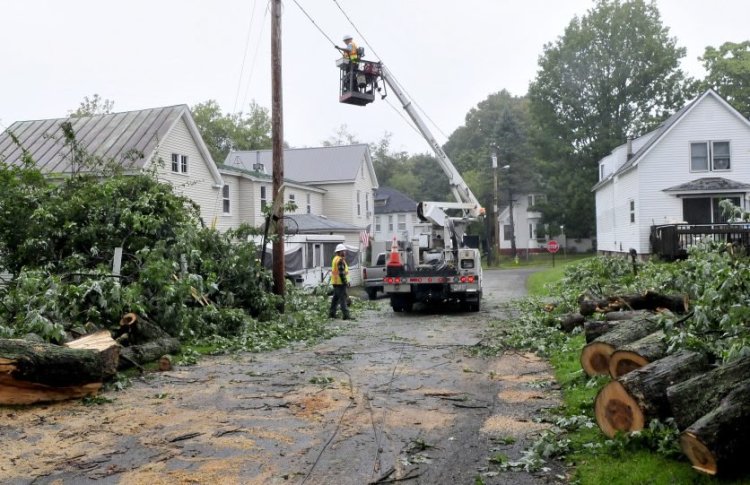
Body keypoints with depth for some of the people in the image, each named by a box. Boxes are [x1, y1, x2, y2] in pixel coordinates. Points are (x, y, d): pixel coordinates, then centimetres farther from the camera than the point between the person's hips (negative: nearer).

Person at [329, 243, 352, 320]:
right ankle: (346, 315, -12)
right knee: (343, 298, -11)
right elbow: (341, 273, -22)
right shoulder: (340, 260, -16)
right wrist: (345, 281, -19)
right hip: (340, 282, -10)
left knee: (335, 298, 17)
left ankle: (332, 313, 23)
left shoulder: (335, 259, 16)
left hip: (335, 282, 10)